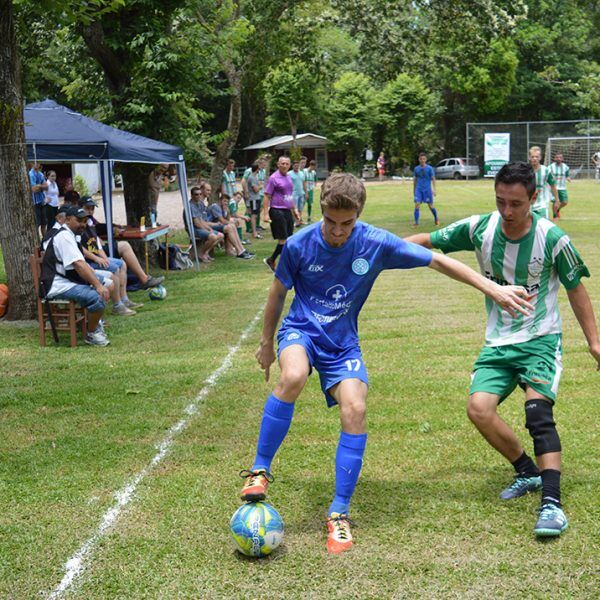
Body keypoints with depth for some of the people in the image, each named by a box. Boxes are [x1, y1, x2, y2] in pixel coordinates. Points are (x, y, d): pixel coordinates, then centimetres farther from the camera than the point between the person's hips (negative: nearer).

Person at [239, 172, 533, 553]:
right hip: (300, 329, -1)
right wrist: (267, 342, 14)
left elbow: (436, 260, -6)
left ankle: (340, 513, -7)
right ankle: (260, 470, -17)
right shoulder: (299, 245, -14)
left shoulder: (376, 243, -14)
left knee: (355, 409, -21)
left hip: (342, 342, 1)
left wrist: (493, 288, -8)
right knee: (293, 378, -35)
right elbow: (278, 292, 4)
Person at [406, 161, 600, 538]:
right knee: (479, 408, -13)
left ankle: (552, 504, -22)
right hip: (499, 342, 4)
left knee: (538, 410, -24)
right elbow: (428, 241, 2)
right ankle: (528, 473, 11)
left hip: (541, 340, -4)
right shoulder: (479, 228, -7)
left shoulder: (552, 238, -14)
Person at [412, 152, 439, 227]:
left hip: (427, 189, -2)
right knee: (417, 205, -10)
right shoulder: (416, 168, 5)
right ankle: (416, 222, -7)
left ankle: (436, 219, 30)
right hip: (418, 189, 2)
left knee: (430, 205, 7)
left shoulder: (429, 168, -4)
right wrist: (414, 189, 18)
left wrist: (434, 189, -8)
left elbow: (433, 179, -2)